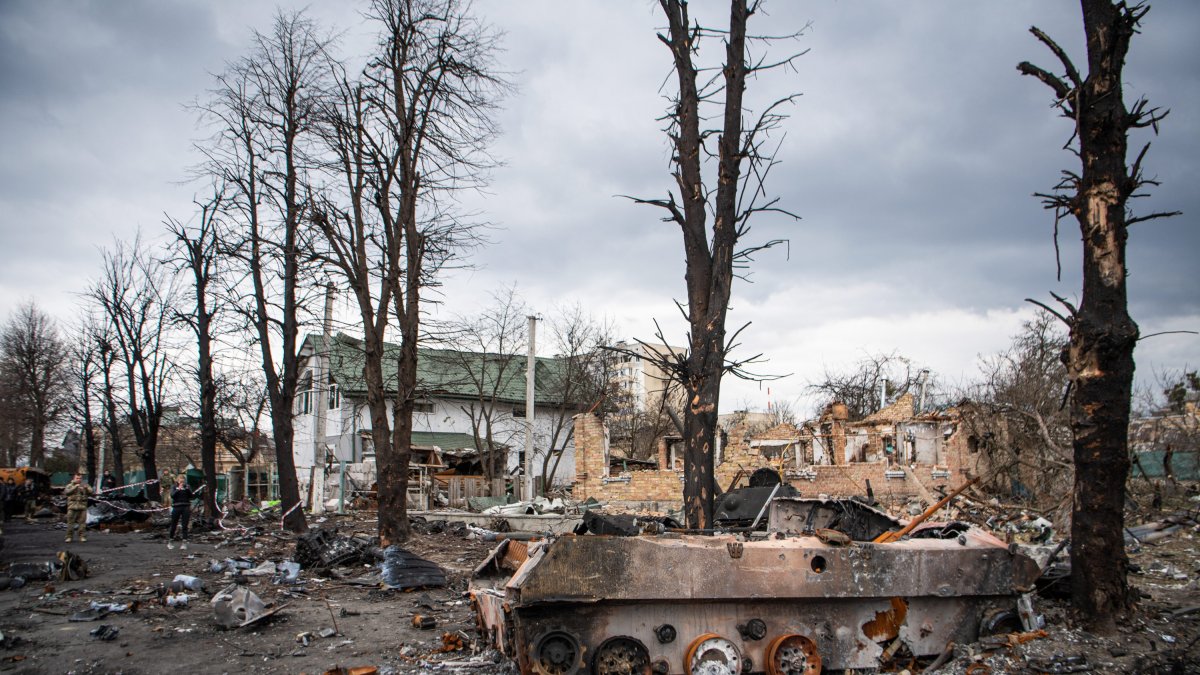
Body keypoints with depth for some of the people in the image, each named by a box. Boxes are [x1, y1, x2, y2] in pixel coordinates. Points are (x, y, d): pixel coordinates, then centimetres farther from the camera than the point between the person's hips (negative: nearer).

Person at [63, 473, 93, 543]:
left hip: (82, 506, 1)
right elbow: (66, 492, -8)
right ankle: (69, 537, 3)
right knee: (70, 522, -3)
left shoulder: (85, 485, 14)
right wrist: (75, 487, -16)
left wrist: (86, 488, -15)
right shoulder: (70, 485, 11)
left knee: (82, 522, -1)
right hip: (72, 506, -1)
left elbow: (91, 492, 4)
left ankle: (82, 536, 4)